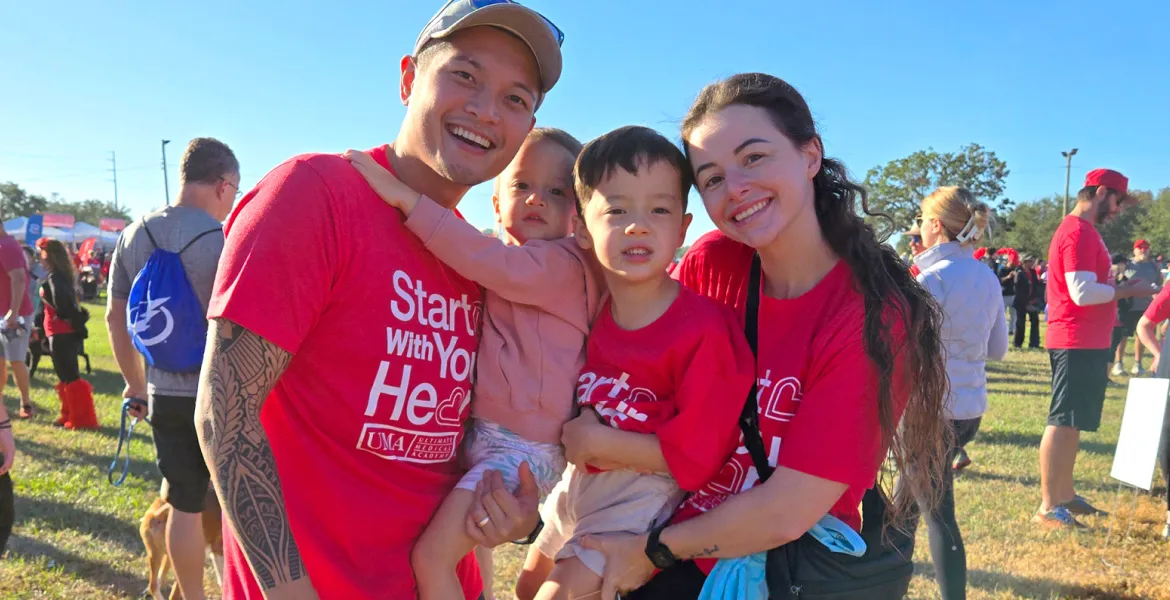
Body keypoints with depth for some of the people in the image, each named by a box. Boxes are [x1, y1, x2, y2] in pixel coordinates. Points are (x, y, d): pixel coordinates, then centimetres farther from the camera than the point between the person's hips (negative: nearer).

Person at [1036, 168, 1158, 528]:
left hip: (1086, 343, 11)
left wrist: (1120, 288, 10)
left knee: (1072, 422, 15)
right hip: (1078, 343, -11)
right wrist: (1129, 291, -12)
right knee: (1063, 422, -8)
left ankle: (1065, 495, 23)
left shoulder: (1083, 231, 18)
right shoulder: (1078, 233, -15)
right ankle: (1048, 506, -4)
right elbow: (1083, 292, -23)